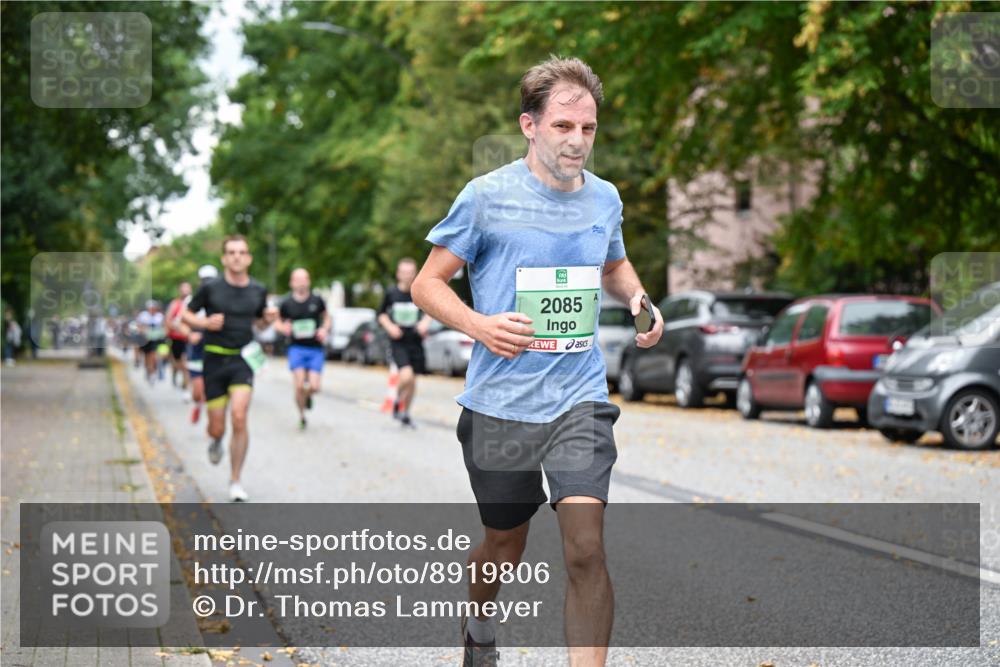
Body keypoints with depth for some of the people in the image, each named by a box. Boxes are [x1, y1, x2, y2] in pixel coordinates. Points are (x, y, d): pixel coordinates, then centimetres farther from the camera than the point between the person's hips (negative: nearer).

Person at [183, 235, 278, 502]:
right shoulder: (211, 288, -4)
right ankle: (216, 441, 43)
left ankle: (235, 482, -5)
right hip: (214, 360, -1)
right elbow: (187, 314, 5)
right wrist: (205, 323, -15)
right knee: (217, 428, 1)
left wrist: (269, 318, -3)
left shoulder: (258, 290, 4)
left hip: (243, 360, 1)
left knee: (239, 417, -18)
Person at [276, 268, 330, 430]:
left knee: (314, 386, -9)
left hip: (316, 348, 1)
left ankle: (308, 395, 29)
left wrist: (324, 329, -5)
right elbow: (278, 323, 12)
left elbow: (326, 317, 15)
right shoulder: (287, 304, 0)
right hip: (297, 348, -1)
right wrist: (283, 328, -11)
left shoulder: (316, 300, 0)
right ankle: (302, 416, 9)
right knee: (299, 386, -13)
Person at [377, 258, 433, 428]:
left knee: (413, 380, 10)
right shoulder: (391, 293, -4)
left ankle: (405, 413, 31)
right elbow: (382, 315, 9)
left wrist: (425, 322, -9)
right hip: (398, 342, -2)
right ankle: (398, 401, 8)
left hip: (415, 342, 2)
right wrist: (389, 326, -8)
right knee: (406, 376, -22)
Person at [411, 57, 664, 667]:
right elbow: (428, 283, -2)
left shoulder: (605, 198, 5)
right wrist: (479, 325, -21)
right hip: (500, 404, -2)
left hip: (580, 400, 2)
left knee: (586, 548, -15)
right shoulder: (488, 196, -7)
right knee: (506, 543, 16)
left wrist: (638, 297, 3)